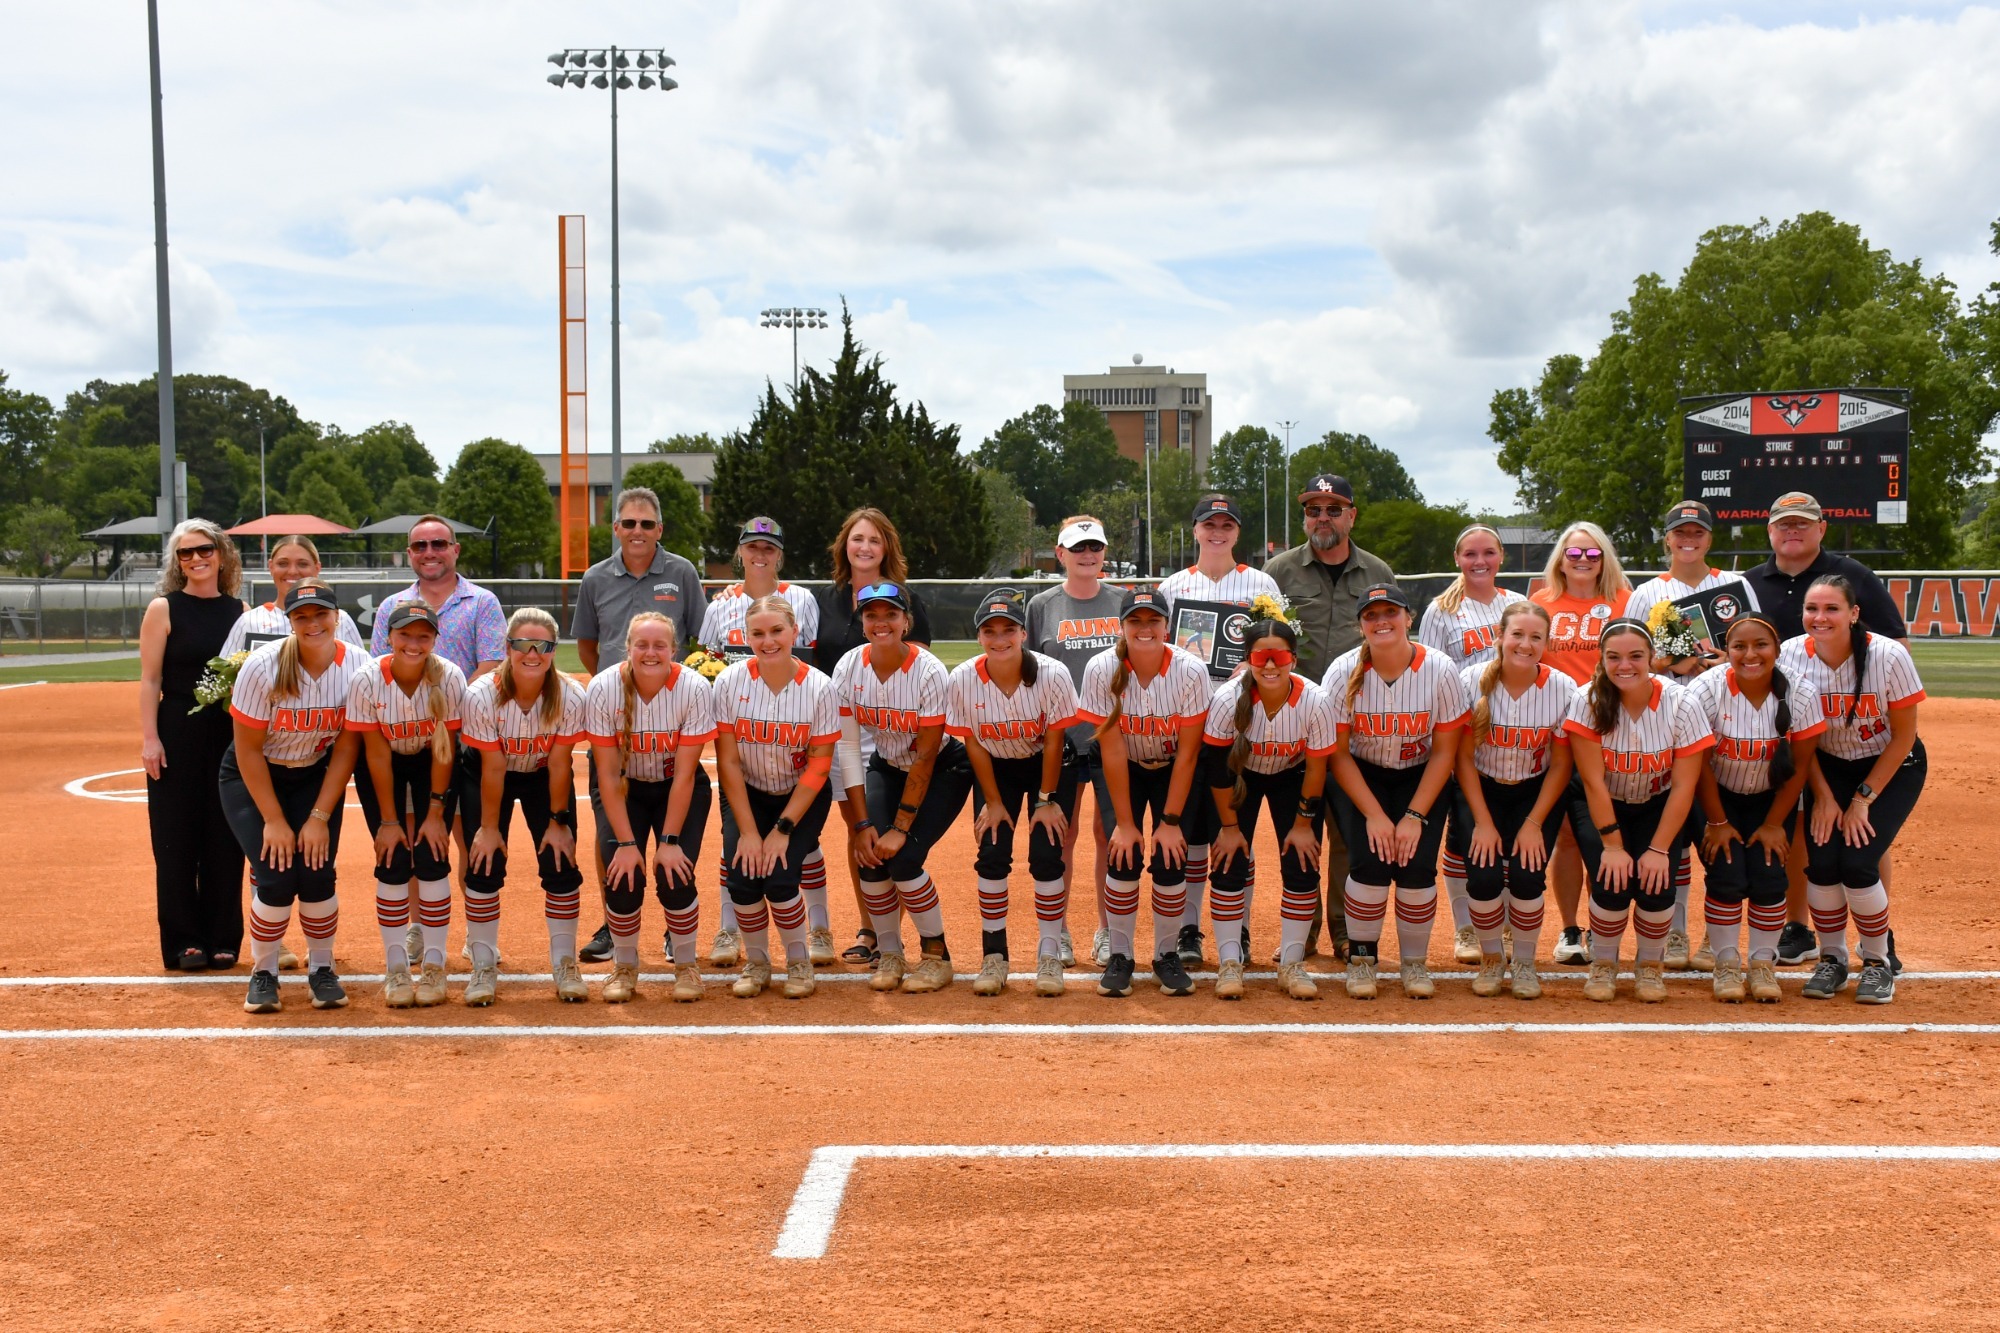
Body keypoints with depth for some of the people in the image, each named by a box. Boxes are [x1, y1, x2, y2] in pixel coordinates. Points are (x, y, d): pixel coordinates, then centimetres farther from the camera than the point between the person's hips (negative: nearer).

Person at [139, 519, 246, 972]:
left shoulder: (240, 611, 7)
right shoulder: (163, 609, -1)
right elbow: (150, 680, -4)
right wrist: (149, 738, -12)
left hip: (231, 736, 3)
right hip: (178, 735, -3)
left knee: (225, 838, 7)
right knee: (177, 838, 1)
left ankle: (223, 940, 16)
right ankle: (183, 942, 9)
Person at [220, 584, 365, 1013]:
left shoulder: (357, 667, -18)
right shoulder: (263, 667, -24)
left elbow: (347, 747, -11)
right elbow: (248, 749, -16)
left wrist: (320, 817, -13)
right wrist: (274, 820, -16)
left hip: (316, 776, 2)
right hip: (252, 778, -2)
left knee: (316, 874, -14)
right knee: (276, 877, -16)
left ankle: (322, 969, 10)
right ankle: (263, 972, 8)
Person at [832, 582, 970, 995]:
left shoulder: (929, 672, -26)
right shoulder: (849, 668, -16)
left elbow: (925, 758, -23)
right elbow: (848, 748, -12)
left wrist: (901, 828, -23)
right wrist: (863, 824, -16)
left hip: (943, 770, -4)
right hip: (886, 767, 4)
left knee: (902, 857, -19)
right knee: (872, 857, -15)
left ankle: (936, 956, 1)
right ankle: (888, 954, 6)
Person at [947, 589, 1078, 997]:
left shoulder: (1052, 675, -28)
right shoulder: (963, 679, -23)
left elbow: (1053, 740, -16)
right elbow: (974, 744, -11)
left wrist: (1046, 800, -10)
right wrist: (993, 802, -7)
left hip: (1048, 766, -2)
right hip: (996, 768, 2)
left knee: (1046, 854, -11)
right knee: (991, 854, -6)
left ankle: (1049, 955, 4)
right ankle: (993, 956, 7)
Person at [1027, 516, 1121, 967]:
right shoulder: (1042, 606, 5)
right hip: (1059, 739, 0)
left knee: (1110, 833, 5)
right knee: (1061, 834, 4)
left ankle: (1108, 931, 16)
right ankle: (1056, 931, 15)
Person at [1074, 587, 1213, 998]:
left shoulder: (1191, 672, -24)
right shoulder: (1102, 670, -23)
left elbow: (1188, 753, -17)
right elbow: (1112, 750, -20)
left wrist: (1170, 821, -16)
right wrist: (1124, 822, -18)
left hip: (1174, 771, 0)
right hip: (1125, 770, 0)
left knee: (1171, 859, -11)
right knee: (1124, 856, -13)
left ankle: (1166, 956, 8)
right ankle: (1119, 957, 2)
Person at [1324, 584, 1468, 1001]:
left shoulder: (1440, 671, -17)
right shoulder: (1343, 673, -17)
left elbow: (1444, 751, -11)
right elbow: (1338, 754, -12)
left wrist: (1414, 816, -17)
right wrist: (1374, 815, -19)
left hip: (1420, 779, 0)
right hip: (1359, 777, 0)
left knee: (1418, 867, -16)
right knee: (1371, 863, -19)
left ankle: (1415, 963, 7)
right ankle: (1361, 958, 3)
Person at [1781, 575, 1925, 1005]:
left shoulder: (1888, 656, -23)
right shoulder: (1792, 655, -16)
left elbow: (1903, 736, -13)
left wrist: (1863, 799, -15)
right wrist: (1823, 796, -8)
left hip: (1892, 767, -2)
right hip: (1829, 767, 3)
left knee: (1857, 862, -18)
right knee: (1820, 860, -15)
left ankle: (1879, 961, 6)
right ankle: (1831, 959, 8)